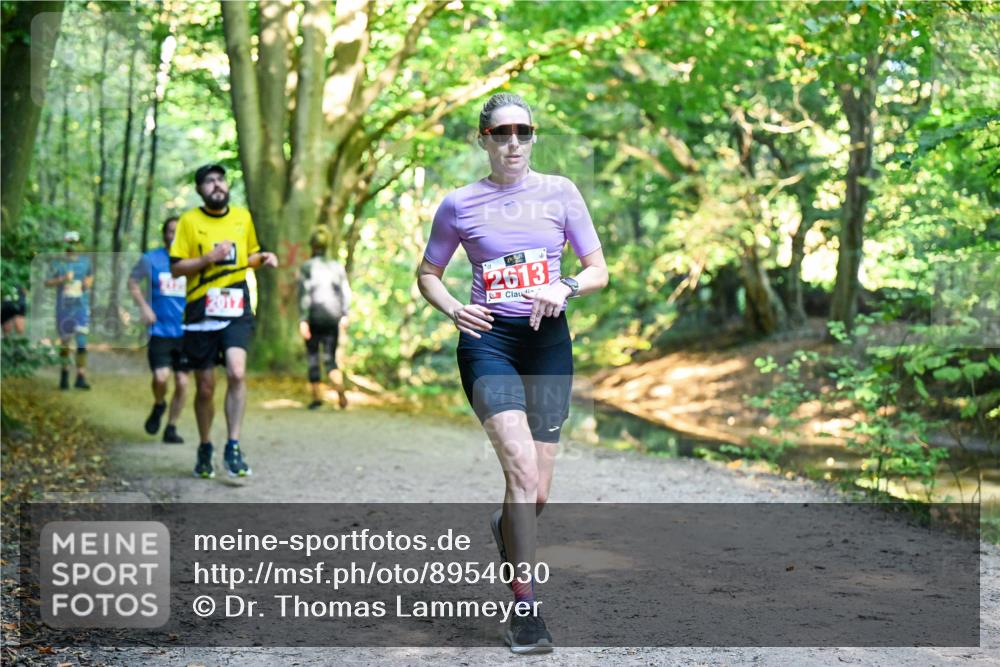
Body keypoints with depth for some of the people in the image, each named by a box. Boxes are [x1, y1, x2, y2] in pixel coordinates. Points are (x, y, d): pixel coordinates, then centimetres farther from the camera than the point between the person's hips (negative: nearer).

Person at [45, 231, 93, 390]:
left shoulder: (85, 261, 3)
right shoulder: (58, 263, -3)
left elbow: (91, 275, 21)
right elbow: (47, 283, -11)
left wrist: (89, 282, 1)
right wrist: (62, 279, -25)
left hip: (82, 307, 0)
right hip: (64, 308, 0)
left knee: (82, 342, -10)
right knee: (65, 343, 10)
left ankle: (81, 377, -8)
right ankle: (64, 374, 27)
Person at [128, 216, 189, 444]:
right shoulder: (150, 259, 1)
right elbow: (133, 282, 16)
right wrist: (143, 306, 2)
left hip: (185, 332, 2)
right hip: (160, 330, -1)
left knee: (182, 383, 1)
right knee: (161, 377, -16)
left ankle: (171, 427, 17)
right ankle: (158, 406, 17)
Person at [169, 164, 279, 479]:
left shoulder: (243, 217, 10)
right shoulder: (189, 221, 0)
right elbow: (176, 267, -2)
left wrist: (263, 258, 3)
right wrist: (209, 258, -16)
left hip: (236, 312, 1)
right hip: (200, 314, -1)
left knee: (236, 373, -22)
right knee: (205, 388, 6)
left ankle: (233, 448, -14)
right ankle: (205, 449, 27)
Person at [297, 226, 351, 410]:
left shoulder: (305, 267, -3)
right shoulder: (337, 266, 8)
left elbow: (304, 294, -11)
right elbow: (346, 292, 0)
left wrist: (302, 320, -13)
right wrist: (344, 315, 6)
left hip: (313, 317, -2)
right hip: (332, 317, 2)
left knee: (312, 355, 13)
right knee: (330, 359, 5)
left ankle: (317, 396, 12)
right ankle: (340, 388, -23)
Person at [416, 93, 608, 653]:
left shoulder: (559, 192, 6)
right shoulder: (460, 205, 4)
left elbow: (599, 271, 7)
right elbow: (428, 274, 16)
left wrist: (565, 287, -14)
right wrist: (453, 309, -4)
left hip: (548, 340, 2)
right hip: (488, 339, -2)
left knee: (537, 494, 4)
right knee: (522, 465, -22)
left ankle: (507, 529, 42)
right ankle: (526, 608, -16)